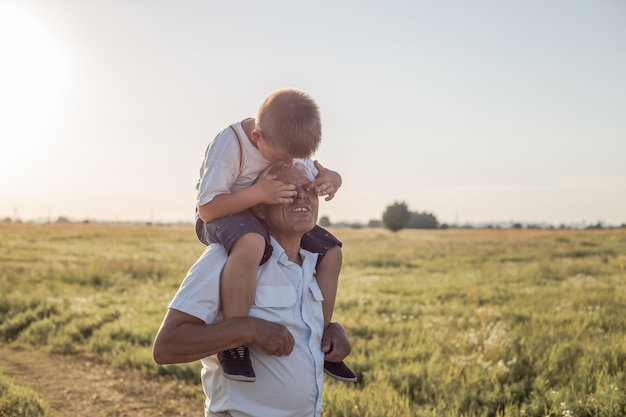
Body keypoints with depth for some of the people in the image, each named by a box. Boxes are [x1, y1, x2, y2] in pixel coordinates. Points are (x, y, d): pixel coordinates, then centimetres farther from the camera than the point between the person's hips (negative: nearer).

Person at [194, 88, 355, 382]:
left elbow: (318, 174, 4)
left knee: (330, 253, -2)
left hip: (271, 220, 7)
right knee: (251, 243, -43)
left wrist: (331, 180, -22)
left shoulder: (286, 143, -8)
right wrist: (257, 193, -40)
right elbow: (207, 209, -28)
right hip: (221, 218, -7)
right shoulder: (229, 144, -27)